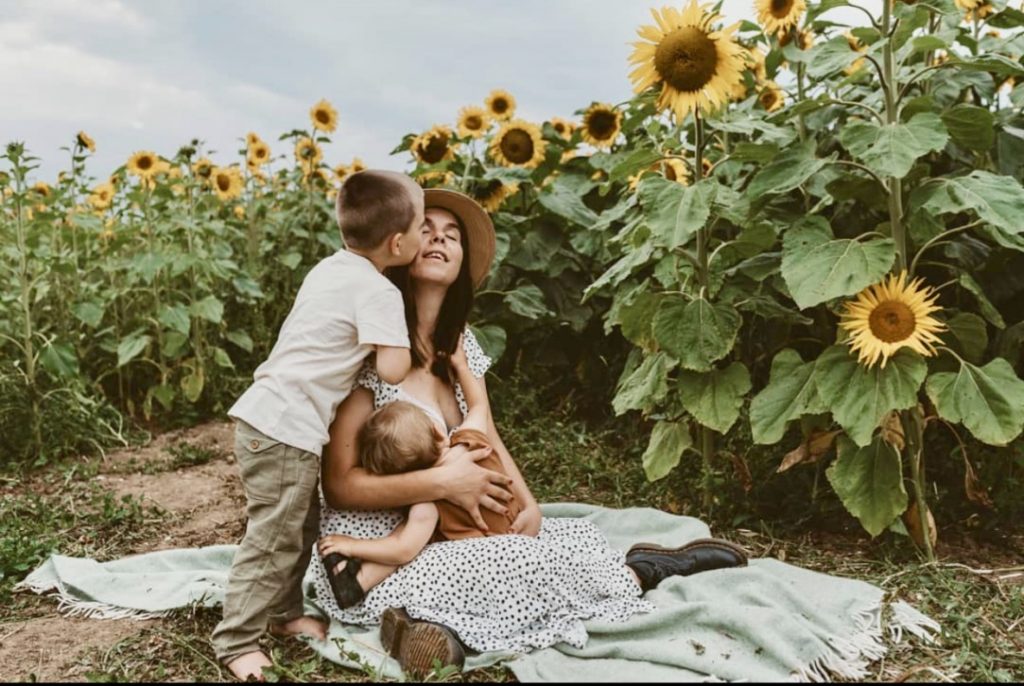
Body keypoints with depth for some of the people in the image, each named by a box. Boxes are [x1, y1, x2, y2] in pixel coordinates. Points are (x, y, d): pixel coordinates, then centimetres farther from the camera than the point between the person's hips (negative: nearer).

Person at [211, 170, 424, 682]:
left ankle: (283, 613, 33)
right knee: (275, 540, -1)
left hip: (270, 416, 10)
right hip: (285, 429, -10)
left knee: (301, 527, 20)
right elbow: (393, 369, -19)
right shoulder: (379, 292, -15)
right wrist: (404, 343, 2)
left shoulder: (332, 269, 13)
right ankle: (236, 641, 9)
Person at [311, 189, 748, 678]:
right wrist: (440, 482, -24)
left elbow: (488, 442, 8)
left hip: (439, 534, 7)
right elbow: (339, 485, -17)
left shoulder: (459, 343, 5)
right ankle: (639, 572, 2)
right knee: (523, 564, -19)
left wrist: (527, 504, -8)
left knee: (577, 540, -4)